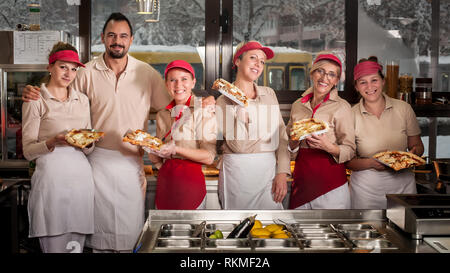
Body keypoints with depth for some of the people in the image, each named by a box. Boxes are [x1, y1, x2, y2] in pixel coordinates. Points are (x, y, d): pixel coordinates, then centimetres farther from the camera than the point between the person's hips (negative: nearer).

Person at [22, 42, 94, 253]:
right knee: (55, 247, -4)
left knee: (77, 245, 5)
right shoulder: (35, 101, 2)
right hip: (51, 175, -4)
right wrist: (53, 142, -20)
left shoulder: (82, 100, 16)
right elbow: (28, 150, -2)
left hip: (81, 174, 4)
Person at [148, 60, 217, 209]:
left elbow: (208, 156, -12)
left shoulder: (203, 110, -5)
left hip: (190, 181, -4)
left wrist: (176, 149, -21)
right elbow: (157, 160, 15)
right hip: (164, 182, 4)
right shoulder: (162, 115, 11)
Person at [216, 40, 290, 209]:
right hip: (237, 173, -3)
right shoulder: (223, 101, -2)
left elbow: (281, 135, 7)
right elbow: (238, 146, -12)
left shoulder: (269, 94, 11)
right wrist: (238, 108, -18)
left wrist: (282, 173, -2)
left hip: (269, 170, 4)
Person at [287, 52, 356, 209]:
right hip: (301, 178, 4)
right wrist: (294, 141, -7)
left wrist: (328, 147, -23)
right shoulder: (297, 105, 9)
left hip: (330, 182, -4)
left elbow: (350, 150, -5)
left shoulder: (342, 107, -4)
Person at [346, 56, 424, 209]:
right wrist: (371, 163, -21)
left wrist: (414, 153, -14)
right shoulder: (351, 115, -5)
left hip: (402, 184, 2)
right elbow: (347, 160, -4)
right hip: (366, 187, -1)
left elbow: (417, 146, 8)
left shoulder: (403, 108, 0)